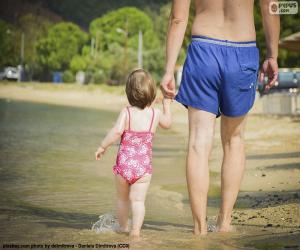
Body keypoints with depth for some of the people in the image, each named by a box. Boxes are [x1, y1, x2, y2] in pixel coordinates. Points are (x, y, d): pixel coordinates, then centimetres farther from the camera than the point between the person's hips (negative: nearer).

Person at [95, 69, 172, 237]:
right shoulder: (156, 114, 2)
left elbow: (117, 131, -21)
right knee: (138, 199, -5)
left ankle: (123, 227, 32)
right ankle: (136, 229, -21)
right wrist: (167, 104, 36)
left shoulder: (126, 112, -7)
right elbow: (168, 123, 24)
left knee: (123, 198, 18)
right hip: (144, 166, 0)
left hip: (124, 164, 0)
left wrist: (103, 147, -9)